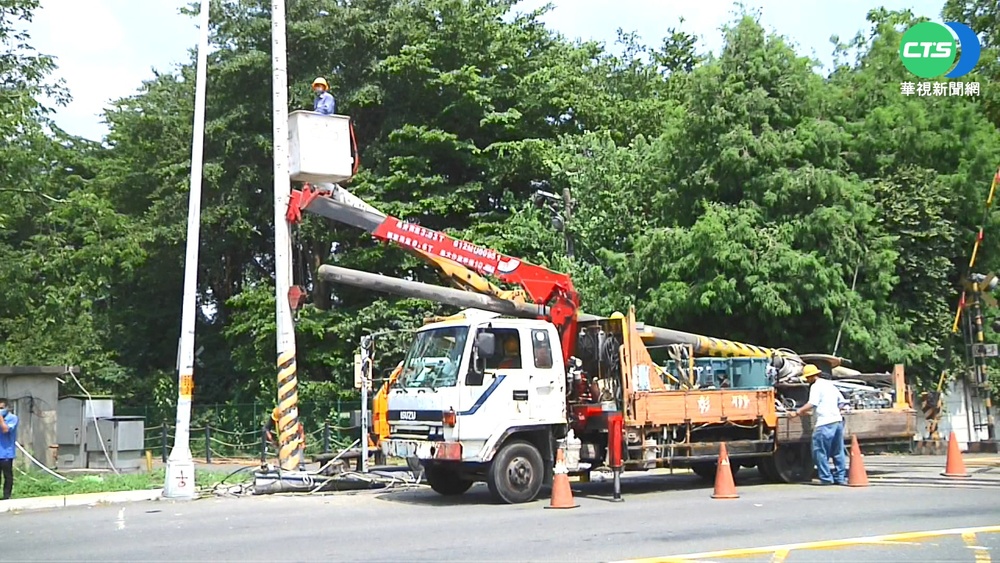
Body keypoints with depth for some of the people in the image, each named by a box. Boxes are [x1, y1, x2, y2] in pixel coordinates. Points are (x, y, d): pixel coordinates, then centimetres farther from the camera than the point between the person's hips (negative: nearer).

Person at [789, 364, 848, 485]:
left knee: (820, 452, -2)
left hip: (825, 423, -9)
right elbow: (842, 401, 24)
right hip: (838, 420, 9)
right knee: (838, 452, 14)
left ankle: (826, 478, -2)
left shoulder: (816, 386, -6)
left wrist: (797, 412, -12)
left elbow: (811, 404, -17)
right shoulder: (830, 384, 20)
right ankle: (841, 477, 17)